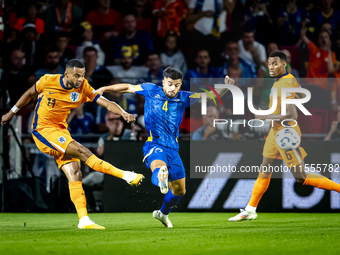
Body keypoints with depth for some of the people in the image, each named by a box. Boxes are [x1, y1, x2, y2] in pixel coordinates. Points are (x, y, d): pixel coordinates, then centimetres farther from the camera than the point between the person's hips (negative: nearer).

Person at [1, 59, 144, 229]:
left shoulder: (83, 88, -4)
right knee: (83, 152, -22)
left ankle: (83, 220, -10)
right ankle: (125, 175, -22)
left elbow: (106, 103, -11)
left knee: (75, 174, -8)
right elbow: (30, 94, 7)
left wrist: (123, 113, -29)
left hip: (61, 131, 5)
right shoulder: (48, 81, -11)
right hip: (43, 130, -5)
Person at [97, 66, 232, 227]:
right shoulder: (151, 91, -1)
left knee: (179, 190, 15)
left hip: (173, 149, 4)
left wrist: (225, 87, -16)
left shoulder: (183, 98, 3)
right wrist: (104, 89, 5)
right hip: (154, 146, -4)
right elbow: (128, 88, 9)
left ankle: (163, 213, 39)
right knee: (160, 168, -41)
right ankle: (160, 178, -74)